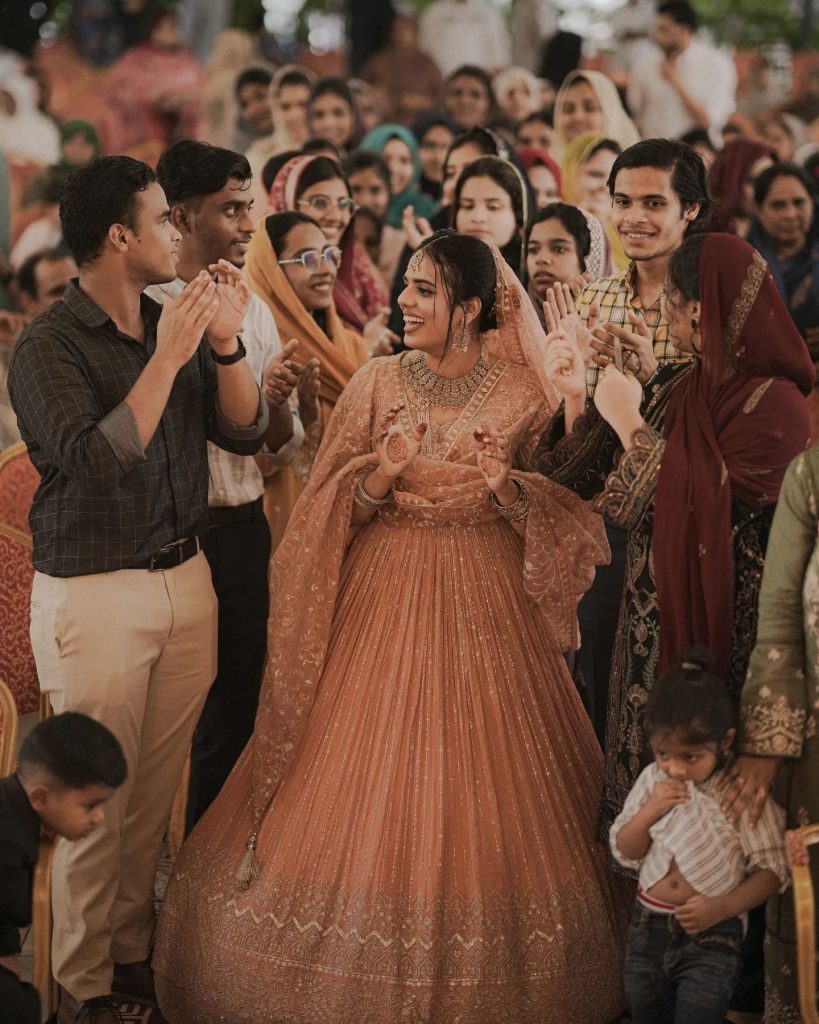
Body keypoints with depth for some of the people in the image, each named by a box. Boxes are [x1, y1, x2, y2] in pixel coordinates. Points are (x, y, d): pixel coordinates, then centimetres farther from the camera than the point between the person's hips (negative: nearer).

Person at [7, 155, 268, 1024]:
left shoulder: (172, 324, 8)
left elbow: (246, 433, 7)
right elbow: (94, 461, -22)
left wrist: (225, 345, -8)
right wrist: (167, 359, -22)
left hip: (184, 582, 6)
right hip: (93, 594, -6)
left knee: (158, 792, 11)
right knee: (97, 802, 0)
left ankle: (134, 953, 25)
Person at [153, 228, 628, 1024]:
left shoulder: (524, 390, -1)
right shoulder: (378, 383, 2)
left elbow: (569, 504, 2)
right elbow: (329, 504, 4)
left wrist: (503, 487, -16)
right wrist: (380, 481, -16)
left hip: (487, 602, -1)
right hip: (388, 596, 1)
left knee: (478, 790, 0)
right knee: (370, 786, -1)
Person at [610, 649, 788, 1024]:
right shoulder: (652, 780, -1)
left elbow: (773, 869, -11)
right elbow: (624, 853, 4)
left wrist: (722, 907, -25)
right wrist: (650, 810, -14)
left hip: (712, 937, -5)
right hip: (648, 927, 5)